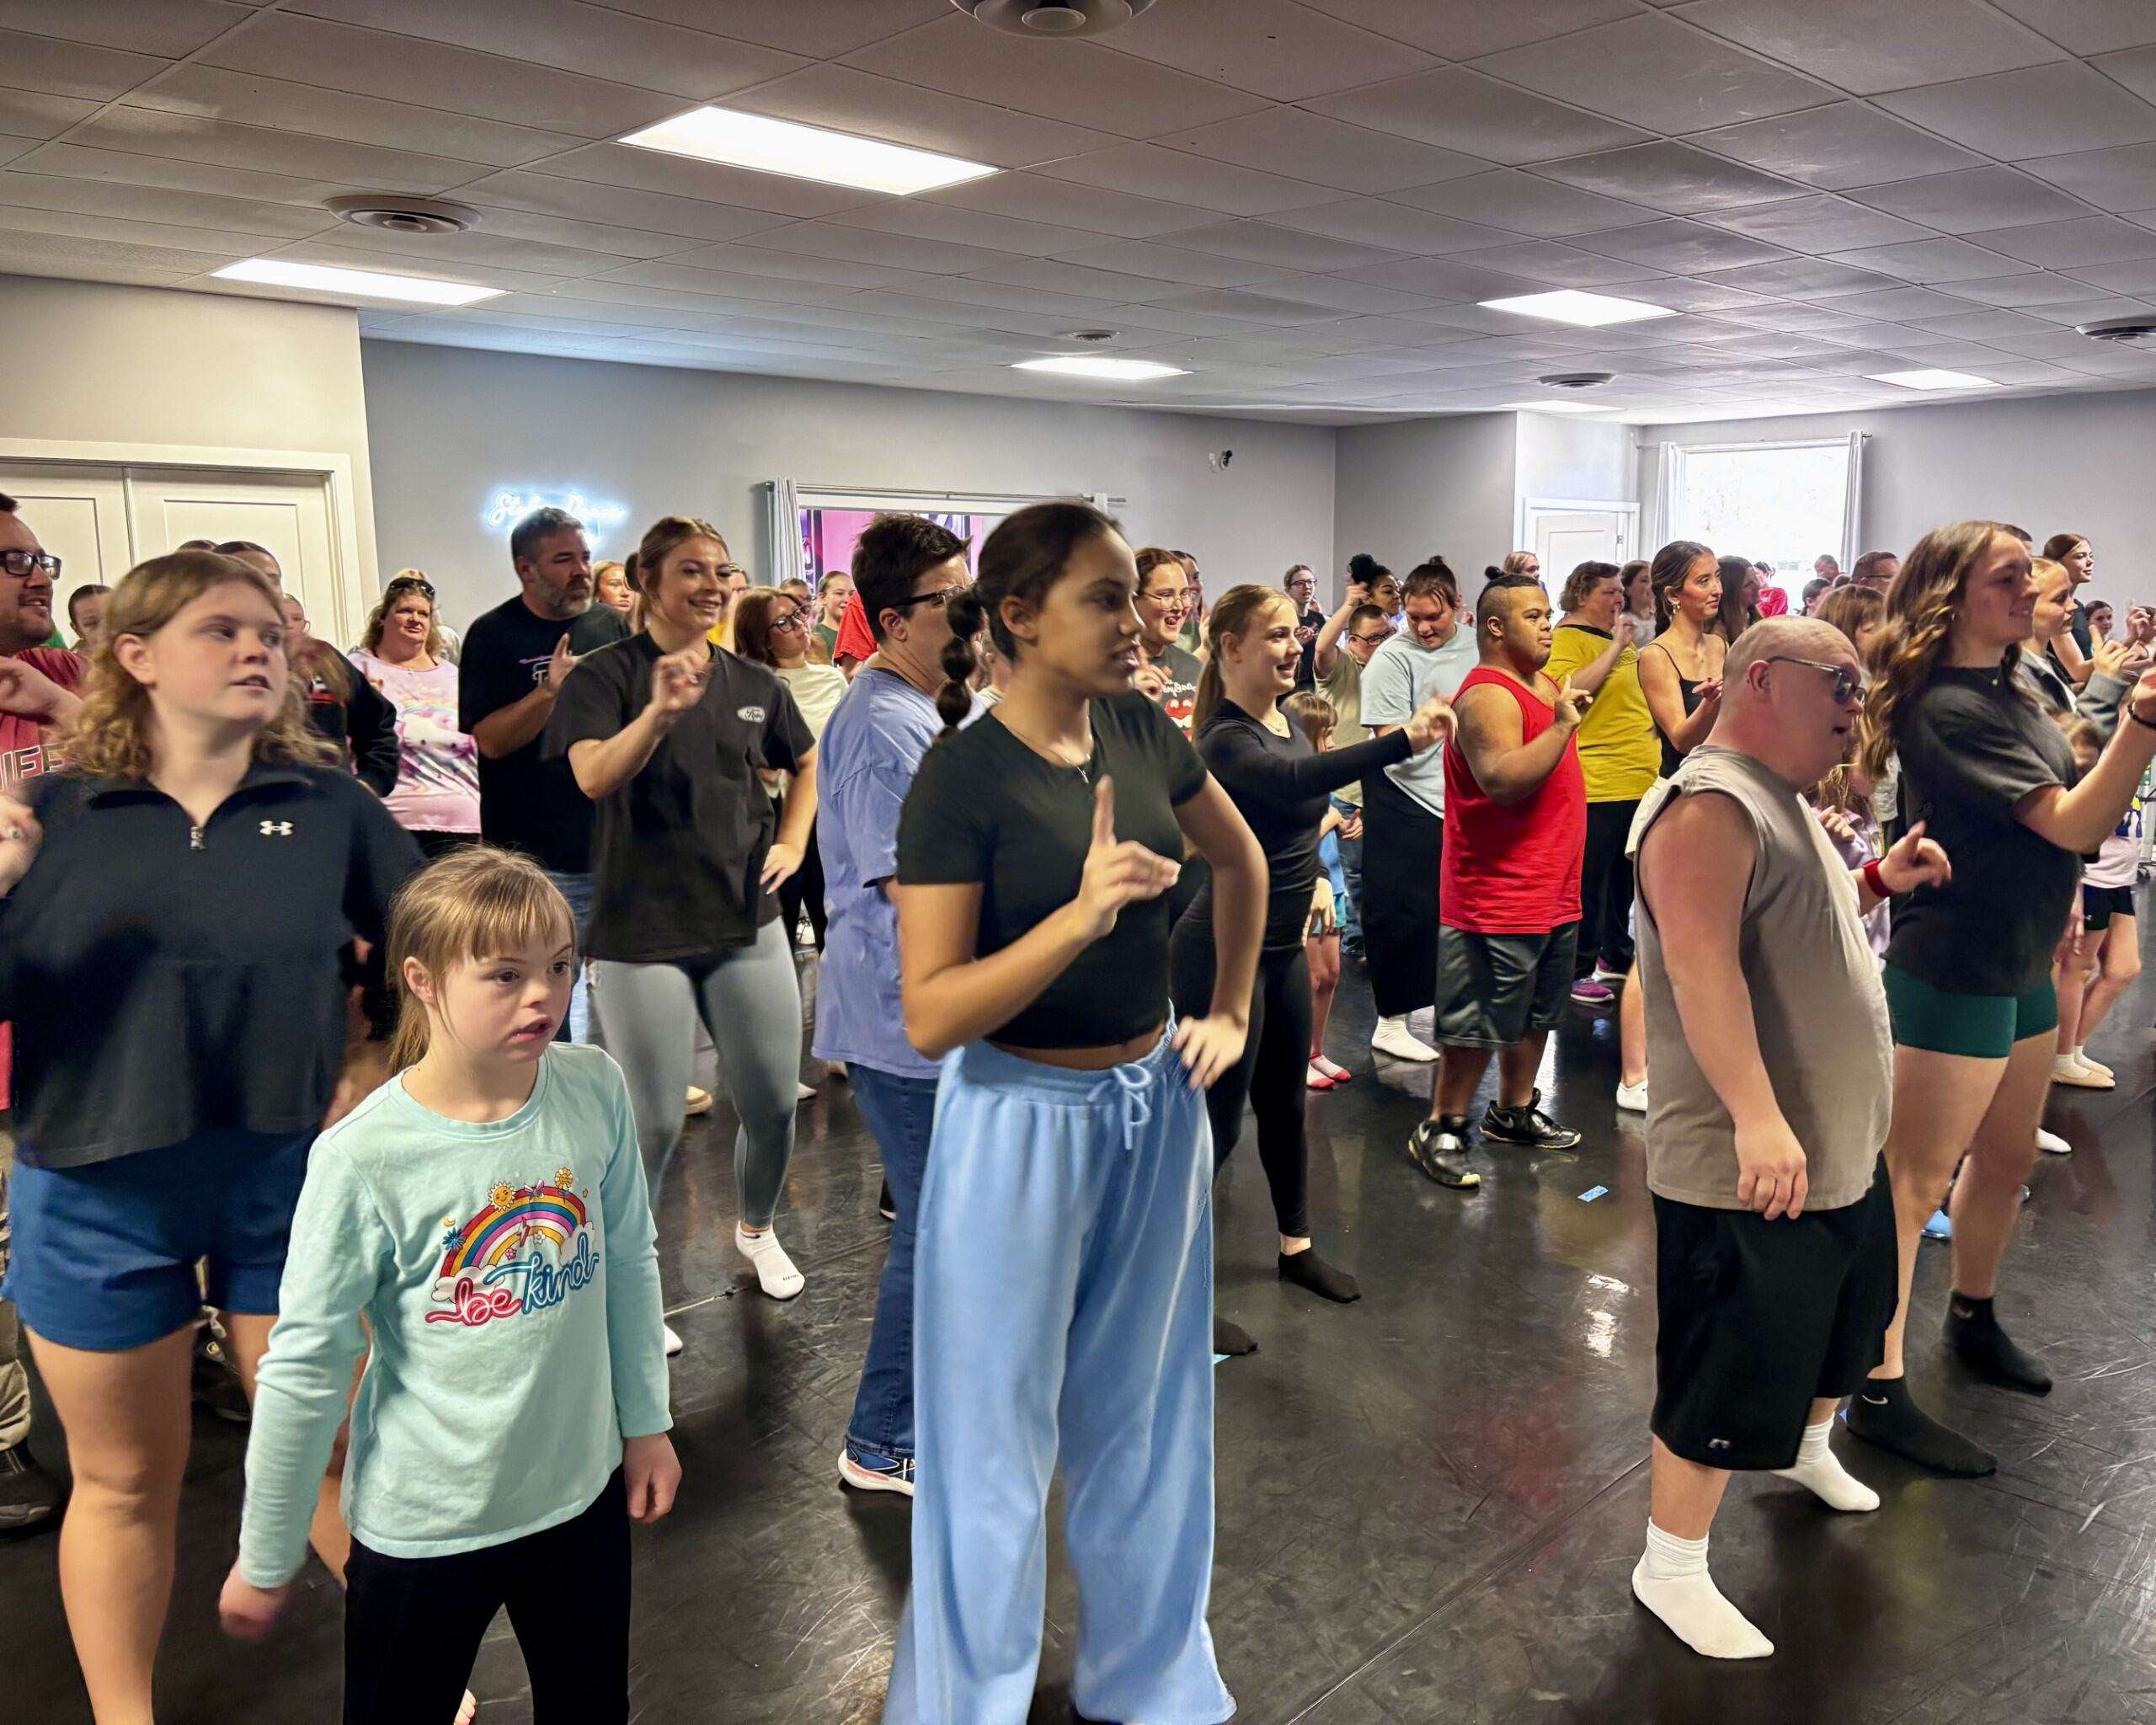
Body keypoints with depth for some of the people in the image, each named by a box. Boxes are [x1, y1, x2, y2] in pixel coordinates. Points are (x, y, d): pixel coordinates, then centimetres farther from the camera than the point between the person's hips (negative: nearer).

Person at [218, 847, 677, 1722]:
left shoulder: (596, 1089, -12)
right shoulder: (364, 1157, -23)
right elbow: (303, 1369, -13)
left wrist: (645, 1422, 9)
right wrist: (267, 1561, -3)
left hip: (582, 1494, 4)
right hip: (424, 1525, -3)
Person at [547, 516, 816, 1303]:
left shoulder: (753, 683, 7)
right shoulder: (605, 675, -6)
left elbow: (809, 762, 25)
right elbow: (593, 777, -25)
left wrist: (792, 842, 12)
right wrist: (661, 710, -39)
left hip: (746, 921, 4)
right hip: (642, 932, -4)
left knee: (773, 1104, 8)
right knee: (655, 1122, 0)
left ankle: (757, 1228, 38)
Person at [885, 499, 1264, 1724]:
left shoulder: (1140, 730, -1)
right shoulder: (962, 780, -18)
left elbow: (1241, 859, 17)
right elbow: (930, 1017, -22)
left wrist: (1233, 1010, 13)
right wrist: (1083, 913, -31)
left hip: (1156, 1104, 6)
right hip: (1026, 1119, -5)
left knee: (1145, 1414, 21)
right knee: (1002, 1437, 11)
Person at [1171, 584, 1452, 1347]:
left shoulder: (1285, 720, 6)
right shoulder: (1226, 741, -22)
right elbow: (1295, 779, -44)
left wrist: (1304, 887, 16)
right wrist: (1404, 740, -53)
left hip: (1282, 945, 9)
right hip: (1224, 952, -9)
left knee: (1286, 1103, 21)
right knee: (1216, 1123, -1)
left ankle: (1296, 1248, 40)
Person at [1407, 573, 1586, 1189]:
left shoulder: (1541, 685, 13)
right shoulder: (1487, 696, -18)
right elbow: (1502, 779, -33)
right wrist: (1563, 726, -29)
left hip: (1553, 893, 10)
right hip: (1498, 900, -10)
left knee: (1534, 1015, 21)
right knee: (1477, 1025, -3)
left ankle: (1514, 1112, 35)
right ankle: (1440, 1131, 8)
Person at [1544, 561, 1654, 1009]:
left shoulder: (1623, 637, 18)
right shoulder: (1567, 639, -8)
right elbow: (1569, 689, -27)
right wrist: (1615, 648, -22)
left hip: (1641, 778, 9)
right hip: (1598, 782, -9)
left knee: (1625, 875, 17)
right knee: (1589, 879, -3)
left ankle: (1616, 956, 29)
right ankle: (1578, 970, 5)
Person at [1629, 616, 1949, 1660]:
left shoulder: (1784, 802, 13)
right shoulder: (1712, 805, -20)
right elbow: (1703, 964, -32)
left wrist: (1882, 880, 13)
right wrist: (1758, 1116, -39)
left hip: (1842, 1154, 11)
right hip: (1749, 1172, -11)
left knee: (1842, 1321, 30)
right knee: (1729, 1378, 0)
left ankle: (1806, 1447, 56)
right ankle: (1670, 1568, 17)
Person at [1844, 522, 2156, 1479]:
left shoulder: (2009, 692, 9)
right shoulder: (1946, 710, -20)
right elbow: (2074, 822, -24)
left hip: (2021, 965, 10)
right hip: (1951, 976, -10)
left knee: (2007, 1156, 22)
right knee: (1913, 1186, -3)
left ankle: (1972, 1316, 44)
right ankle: (1878, 1393, 5)